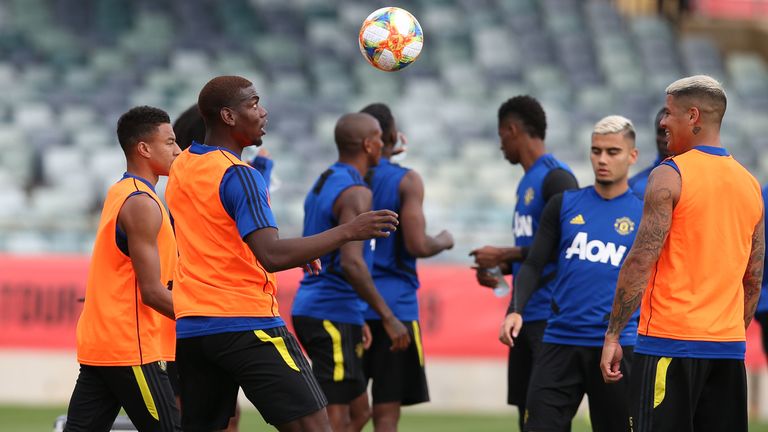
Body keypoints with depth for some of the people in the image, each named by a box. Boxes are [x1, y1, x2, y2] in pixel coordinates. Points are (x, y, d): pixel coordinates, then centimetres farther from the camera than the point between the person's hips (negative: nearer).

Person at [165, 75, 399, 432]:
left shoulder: (180, 168, 13)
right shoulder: (238, 175, -13)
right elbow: (271, 256, -24)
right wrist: (348, 232, -23)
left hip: (189, 330, 8)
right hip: (246, 323, -8)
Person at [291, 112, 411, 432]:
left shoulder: (322, 184, 16)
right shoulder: (355, 193, -15)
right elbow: (352, 263, -26)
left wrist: (357, 321, 27)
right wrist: (388, 318, -22)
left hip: (310, 308, 10)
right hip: (334, 316, -10)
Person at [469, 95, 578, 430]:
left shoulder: (556, 177, -12)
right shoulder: (528, 181, 18)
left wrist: (504, 255, -14)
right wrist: (501, 268, 9)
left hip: (548, 316, -10)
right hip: (525, 315, 10)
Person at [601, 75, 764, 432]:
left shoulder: (669, 176, -8)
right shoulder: (750, 185, 12)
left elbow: (641, 260, -13)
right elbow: (754, 280, 15)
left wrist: (613, 335, -10)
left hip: (670, 339, -6)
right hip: (729, 347, 6)